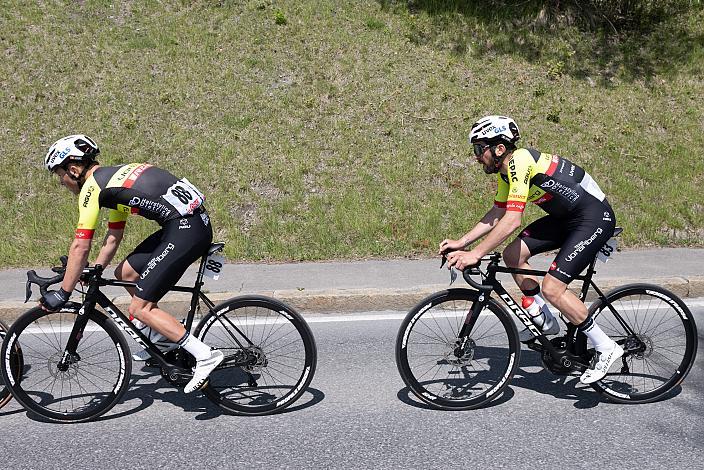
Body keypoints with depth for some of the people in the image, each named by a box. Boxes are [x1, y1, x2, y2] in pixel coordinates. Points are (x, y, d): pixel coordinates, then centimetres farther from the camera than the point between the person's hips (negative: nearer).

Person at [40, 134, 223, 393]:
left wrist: (62, 294, 2)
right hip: (197, 222, 10)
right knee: (125, 272, 20)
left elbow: (80, 247, -5)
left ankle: (205, 355, -7)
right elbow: (113, 238, 30)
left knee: (139, 308, -3)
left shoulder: (92, 186, -4)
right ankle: (163, 337, 26)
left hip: (185, 231, -10)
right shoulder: (113, 178, 23)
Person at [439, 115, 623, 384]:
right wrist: (461, 243, 4)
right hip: (566, 216, 10)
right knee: (512, 255, 1)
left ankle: (606, 348, -1)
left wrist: (474, 255, -29)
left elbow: (512, 221, -30)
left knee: (552, 288, -15)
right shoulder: (506, 169, 6)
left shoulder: (520, 161, -24)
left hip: (596, 218, -10)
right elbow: (497, 214, 12)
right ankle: (545, 321, 15)